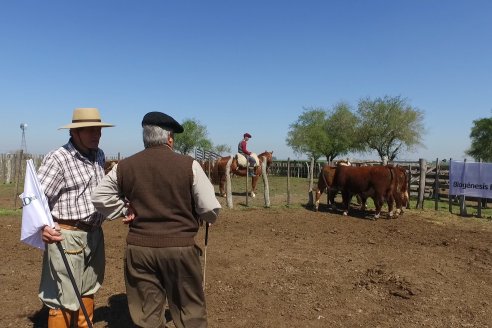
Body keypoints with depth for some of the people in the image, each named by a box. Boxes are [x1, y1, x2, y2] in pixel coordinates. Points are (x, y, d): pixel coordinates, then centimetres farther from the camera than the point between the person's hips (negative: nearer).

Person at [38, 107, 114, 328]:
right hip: (67, 235, -7)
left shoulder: (99, 155, 8)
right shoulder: (57, 159, -14)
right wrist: (42, 226, -33)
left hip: (94, 234, 7)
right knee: (64, 299, 1)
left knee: (88, 292, 20)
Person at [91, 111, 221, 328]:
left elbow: (99, 196, 8)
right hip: (180, 247, -3)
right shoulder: (188, 165, -11)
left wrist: (125, 211, 11)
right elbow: (211, 209, -10)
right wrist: (202, 218, 10)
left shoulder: (124, 167, 0)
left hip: (138, 247, 3)